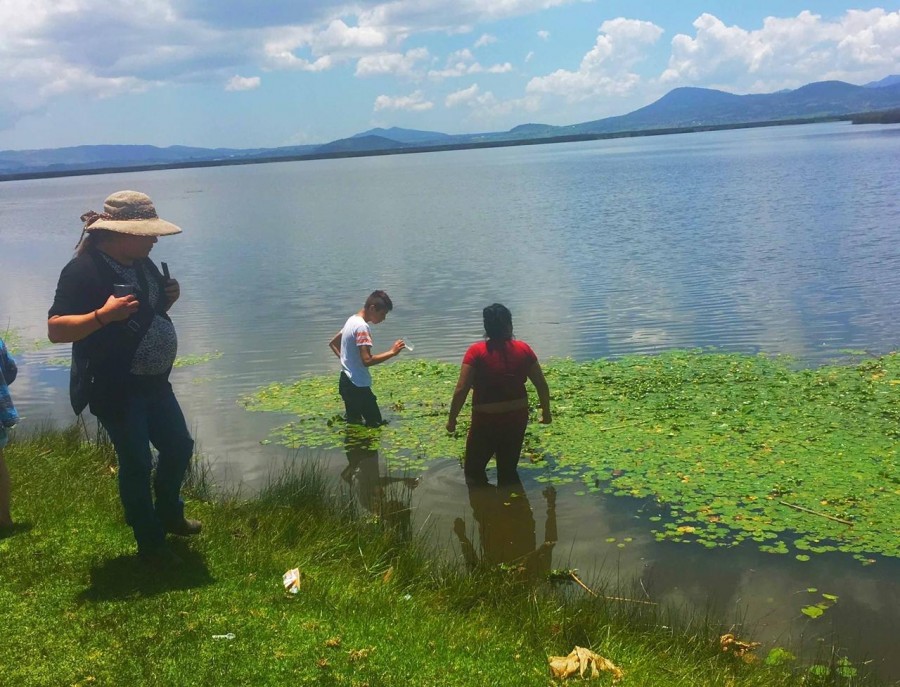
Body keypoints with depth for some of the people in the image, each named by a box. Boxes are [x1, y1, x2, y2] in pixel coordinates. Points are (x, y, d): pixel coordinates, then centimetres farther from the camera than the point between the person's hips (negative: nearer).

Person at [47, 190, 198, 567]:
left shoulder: (141, 263, 5)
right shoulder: (83, 270, -20)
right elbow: (55, 329, -23)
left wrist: (169, 297, -2)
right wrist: (102, 315, -34)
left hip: (154, 381, 8)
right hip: (115, 390, -8)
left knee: (179, 447, 17)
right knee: (136, 464, 2)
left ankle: (169, 514, 41)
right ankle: (150, 544, 20)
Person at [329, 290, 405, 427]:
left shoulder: (352, 320, 10)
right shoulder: (362, 326, -20)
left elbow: (333, 343, 23)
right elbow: (367, 360, -28)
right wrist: (392, 352, -21)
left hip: (347, 382, 10)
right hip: (357, 386, -10)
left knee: (354, 424, 18)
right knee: (376, 425, -2)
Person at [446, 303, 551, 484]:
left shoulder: (476, 352, -13)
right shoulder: (523, 349, -4)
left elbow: (461, 390, -16)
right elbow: (541, 385, 1)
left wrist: (452, 419, -4)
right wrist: (546, 412, 16)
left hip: (486, 420, -4)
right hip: (517, 418, 4)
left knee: (473, 469, 15)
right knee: (508, 471, 19)